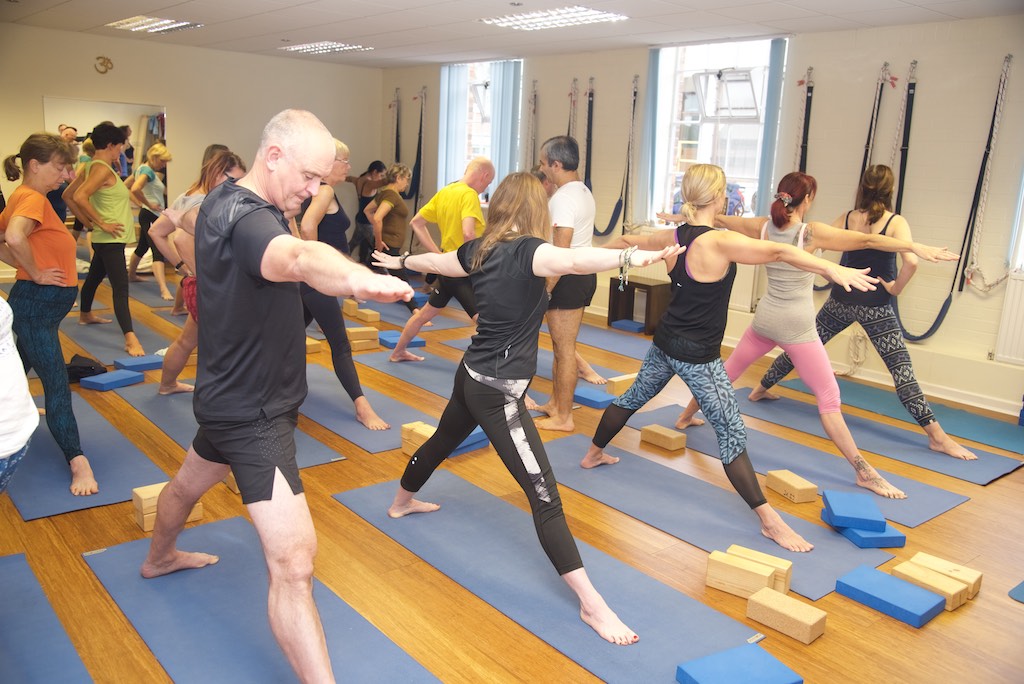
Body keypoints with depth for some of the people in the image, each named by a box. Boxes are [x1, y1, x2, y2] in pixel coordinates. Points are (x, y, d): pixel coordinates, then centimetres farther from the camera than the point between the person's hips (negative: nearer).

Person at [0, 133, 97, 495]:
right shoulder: (33, 199, -16)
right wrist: (35, 273, -21)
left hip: (39, 303, 10)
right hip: (37, 304, -10)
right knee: (56, 383, -11)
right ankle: (78, 462, -10)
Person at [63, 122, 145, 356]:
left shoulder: (92, 166, 11)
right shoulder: (103, 169, -17)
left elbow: (68, 195, 16)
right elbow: (79, 197, -28)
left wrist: (88, 222, 13)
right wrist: (102, 223, -22)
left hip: (105, 239, 10)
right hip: (111, 239, -10)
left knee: (94, 276, 28)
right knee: (120, 287, -17)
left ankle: (85, 315, 49)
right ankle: (130, 339, -25)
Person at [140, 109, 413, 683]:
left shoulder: (223, 201, 2)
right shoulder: (246, 218, -29)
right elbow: (298, 257, -53)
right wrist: (359, 278, -71)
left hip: (231, 393, 11)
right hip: (253, 411, -11)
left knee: (192, 481, 36)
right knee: (293, 561, -18)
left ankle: (160, 557, 65)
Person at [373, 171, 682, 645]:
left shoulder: (478, 250, 4)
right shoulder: (527, 251, -20)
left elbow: (434, 261, 23)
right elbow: (572, 261, -42)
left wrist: (400, 261, 45)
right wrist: (635, 256, -58)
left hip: (473, 376, 9)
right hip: (498, 391, -9)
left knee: (443, 440, 34)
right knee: (544, 494, -9)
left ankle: (402, 501, 61)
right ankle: (592, 604, -6)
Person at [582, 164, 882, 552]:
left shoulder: (673, 237, 2)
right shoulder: (720, 242, -20)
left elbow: (626, 242, 20)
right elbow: (778, 252, -33)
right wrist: (833, 269, -36)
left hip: (664, 343, 8)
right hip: (698, 356, -7)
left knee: (633, 398, 27)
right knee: (732, 434, -3)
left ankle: (593, 454, 47)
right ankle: (769, 520, 2)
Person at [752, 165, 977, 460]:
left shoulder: (845, 219, 1)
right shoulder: (896, 222, -8)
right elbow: (911, 261, -23)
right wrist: (895, 288, -8)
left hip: (840, 300, 3)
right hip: (876, 306, -3)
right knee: (901, 368, -4)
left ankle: (761, 389, 34)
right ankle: (937, 436, -4)